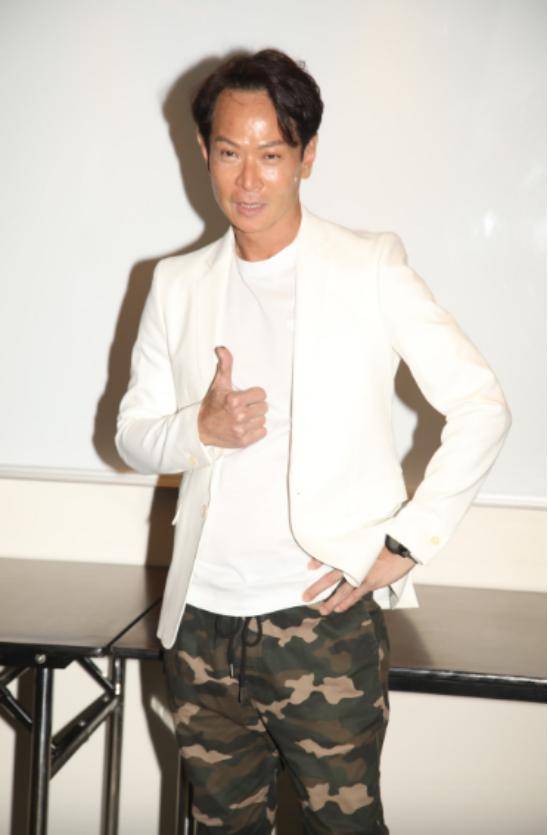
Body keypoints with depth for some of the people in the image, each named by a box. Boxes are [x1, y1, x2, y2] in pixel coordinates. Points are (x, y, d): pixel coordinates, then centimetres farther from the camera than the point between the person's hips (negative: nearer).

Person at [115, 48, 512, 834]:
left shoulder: (372, 268, -3)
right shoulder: (178, 284, 9)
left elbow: (481, 406, -4)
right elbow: (132, 433, 11)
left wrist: (405, 543, -9)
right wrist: (200, 429, -11)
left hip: (324, 617, -4)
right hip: (201, 621, 4)